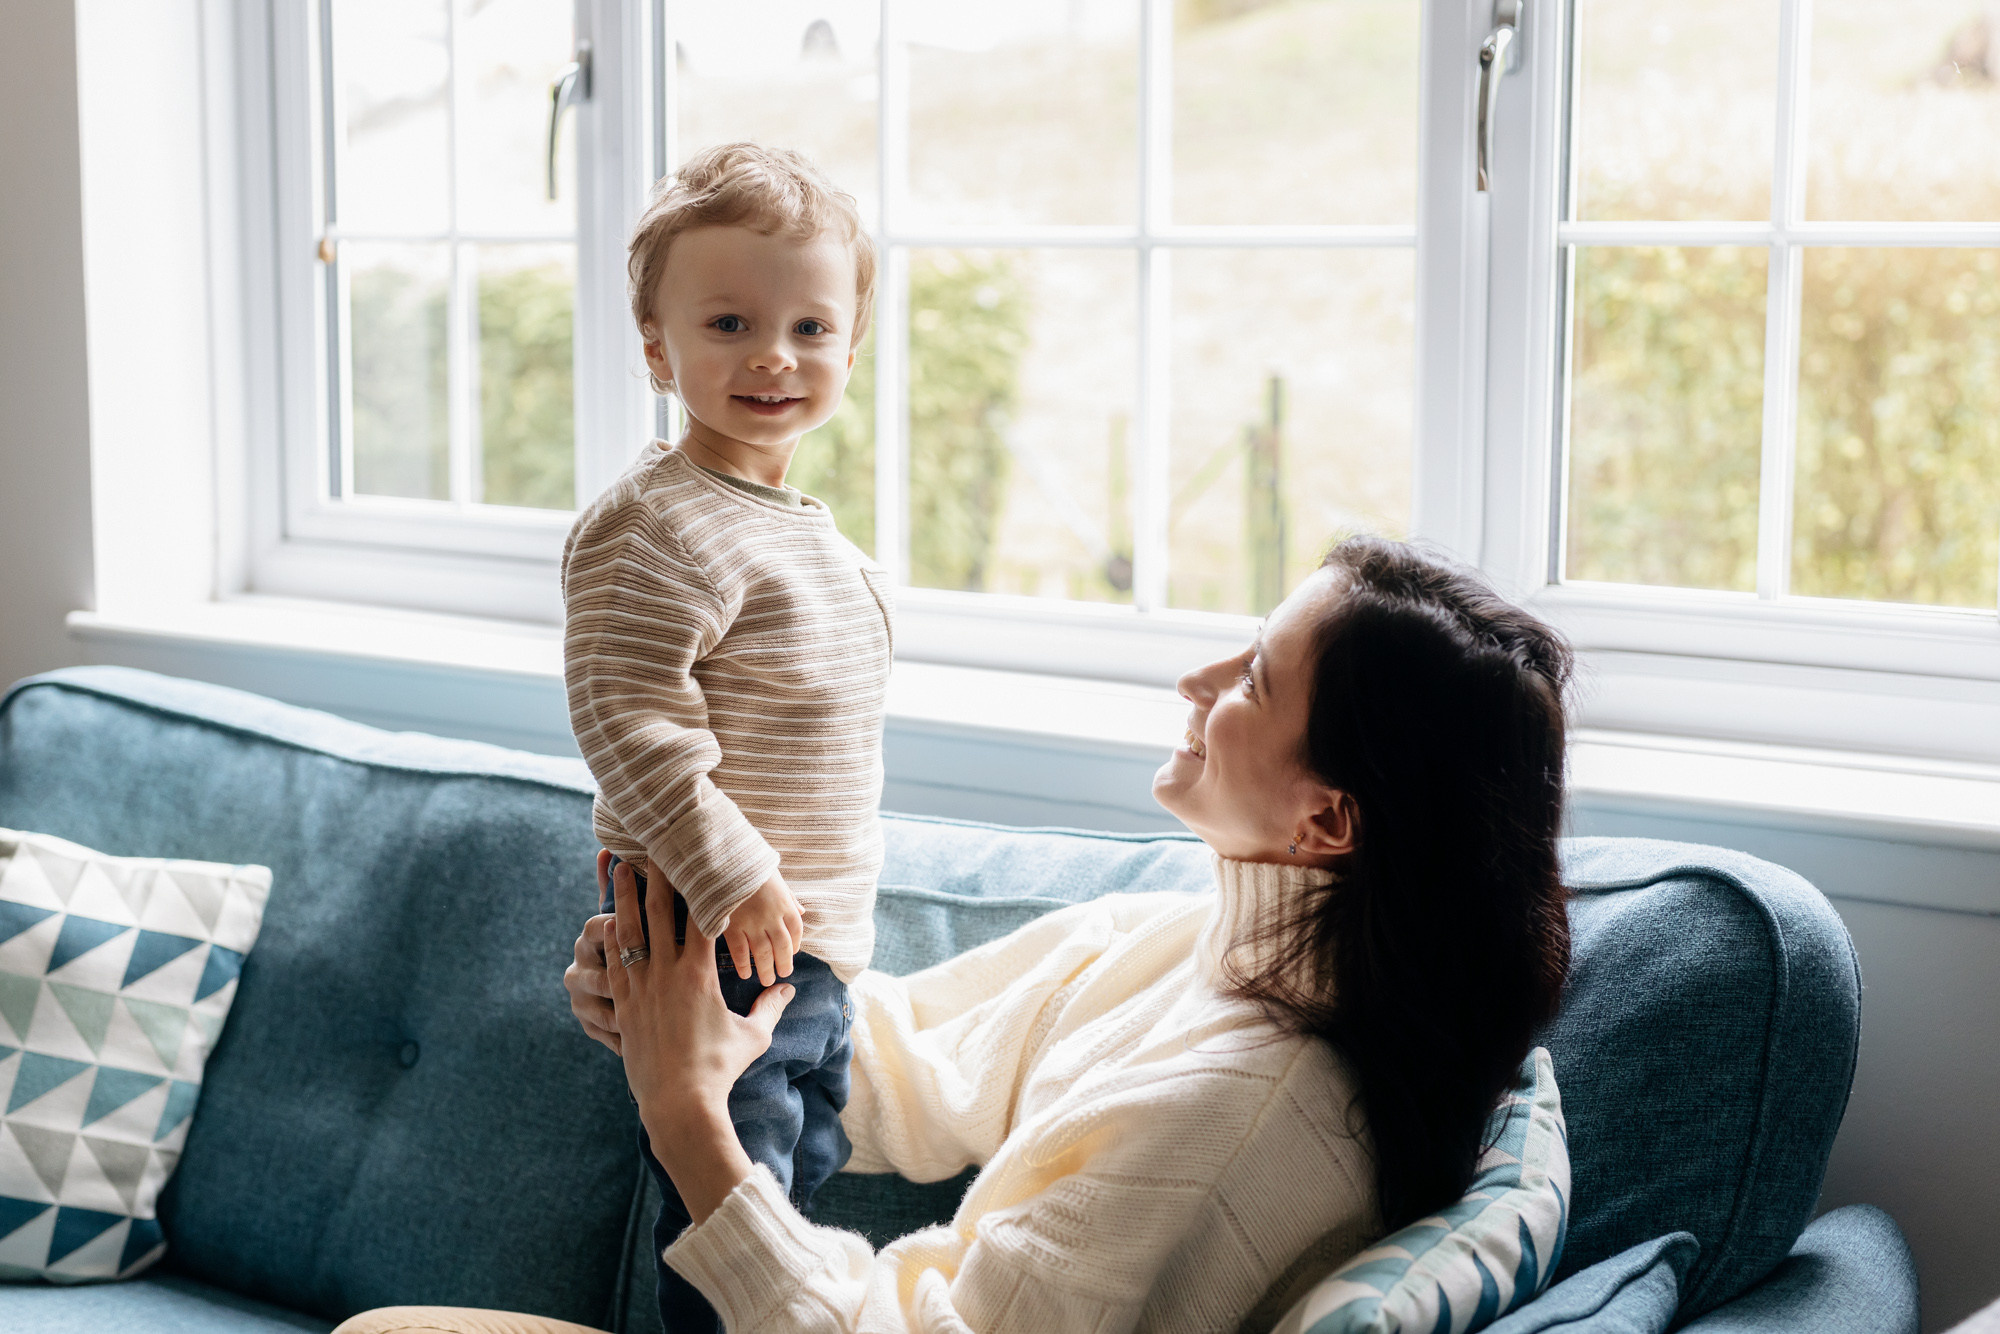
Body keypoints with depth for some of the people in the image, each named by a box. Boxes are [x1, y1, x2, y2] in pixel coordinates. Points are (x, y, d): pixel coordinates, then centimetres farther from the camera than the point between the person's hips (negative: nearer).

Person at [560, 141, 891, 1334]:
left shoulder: (810, 530, 12)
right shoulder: (654, 529, -19)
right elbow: (630, 722, -25)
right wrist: (732, 878, -26)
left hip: (818, 944, 10)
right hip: (716, 946, -10)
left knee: (807, 1177, 21)